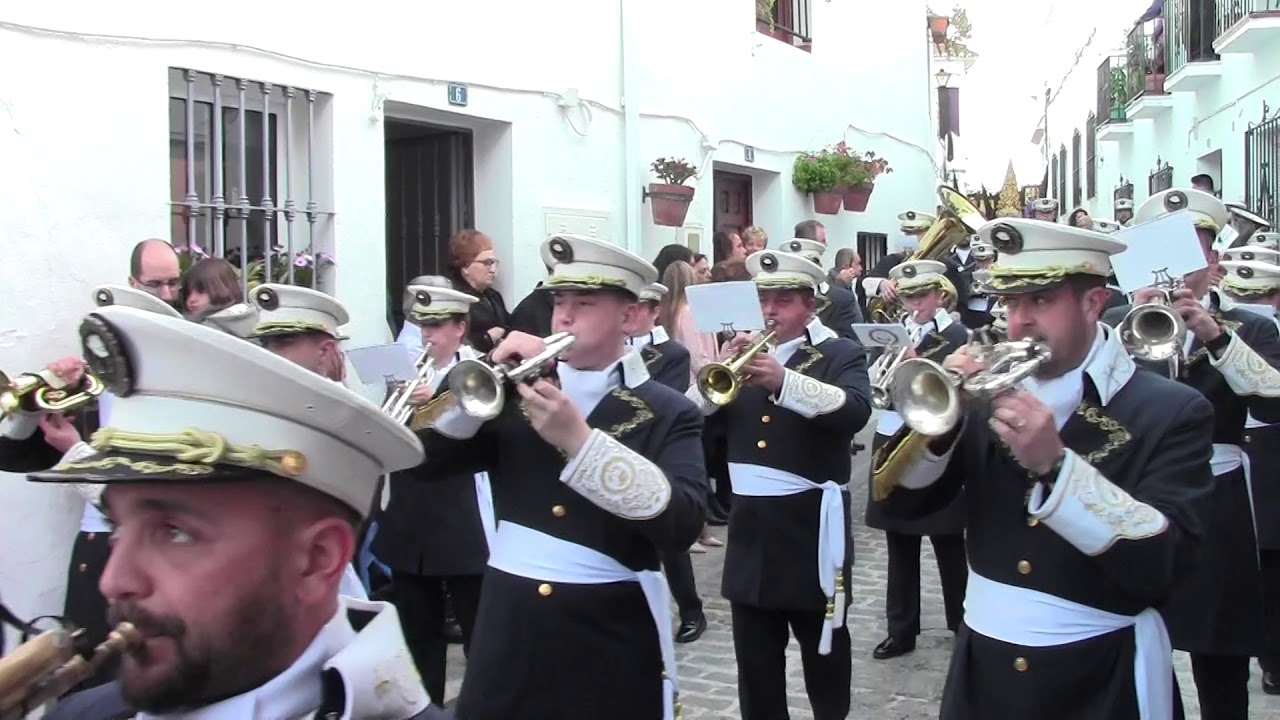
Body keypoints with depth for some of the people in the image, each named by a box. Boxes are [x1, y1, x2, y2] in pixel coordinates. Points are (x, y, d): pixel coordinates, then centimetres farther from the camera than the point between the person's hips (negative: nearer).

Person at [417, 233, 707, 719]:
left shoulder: (667, 413, -3)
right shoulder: (520, 390, 7)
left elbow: (682, 525, -17)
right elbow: (426, 462, 1)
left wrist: (578, 439, -24)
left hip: (610, 637, -2)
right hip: (509, 627, 3)